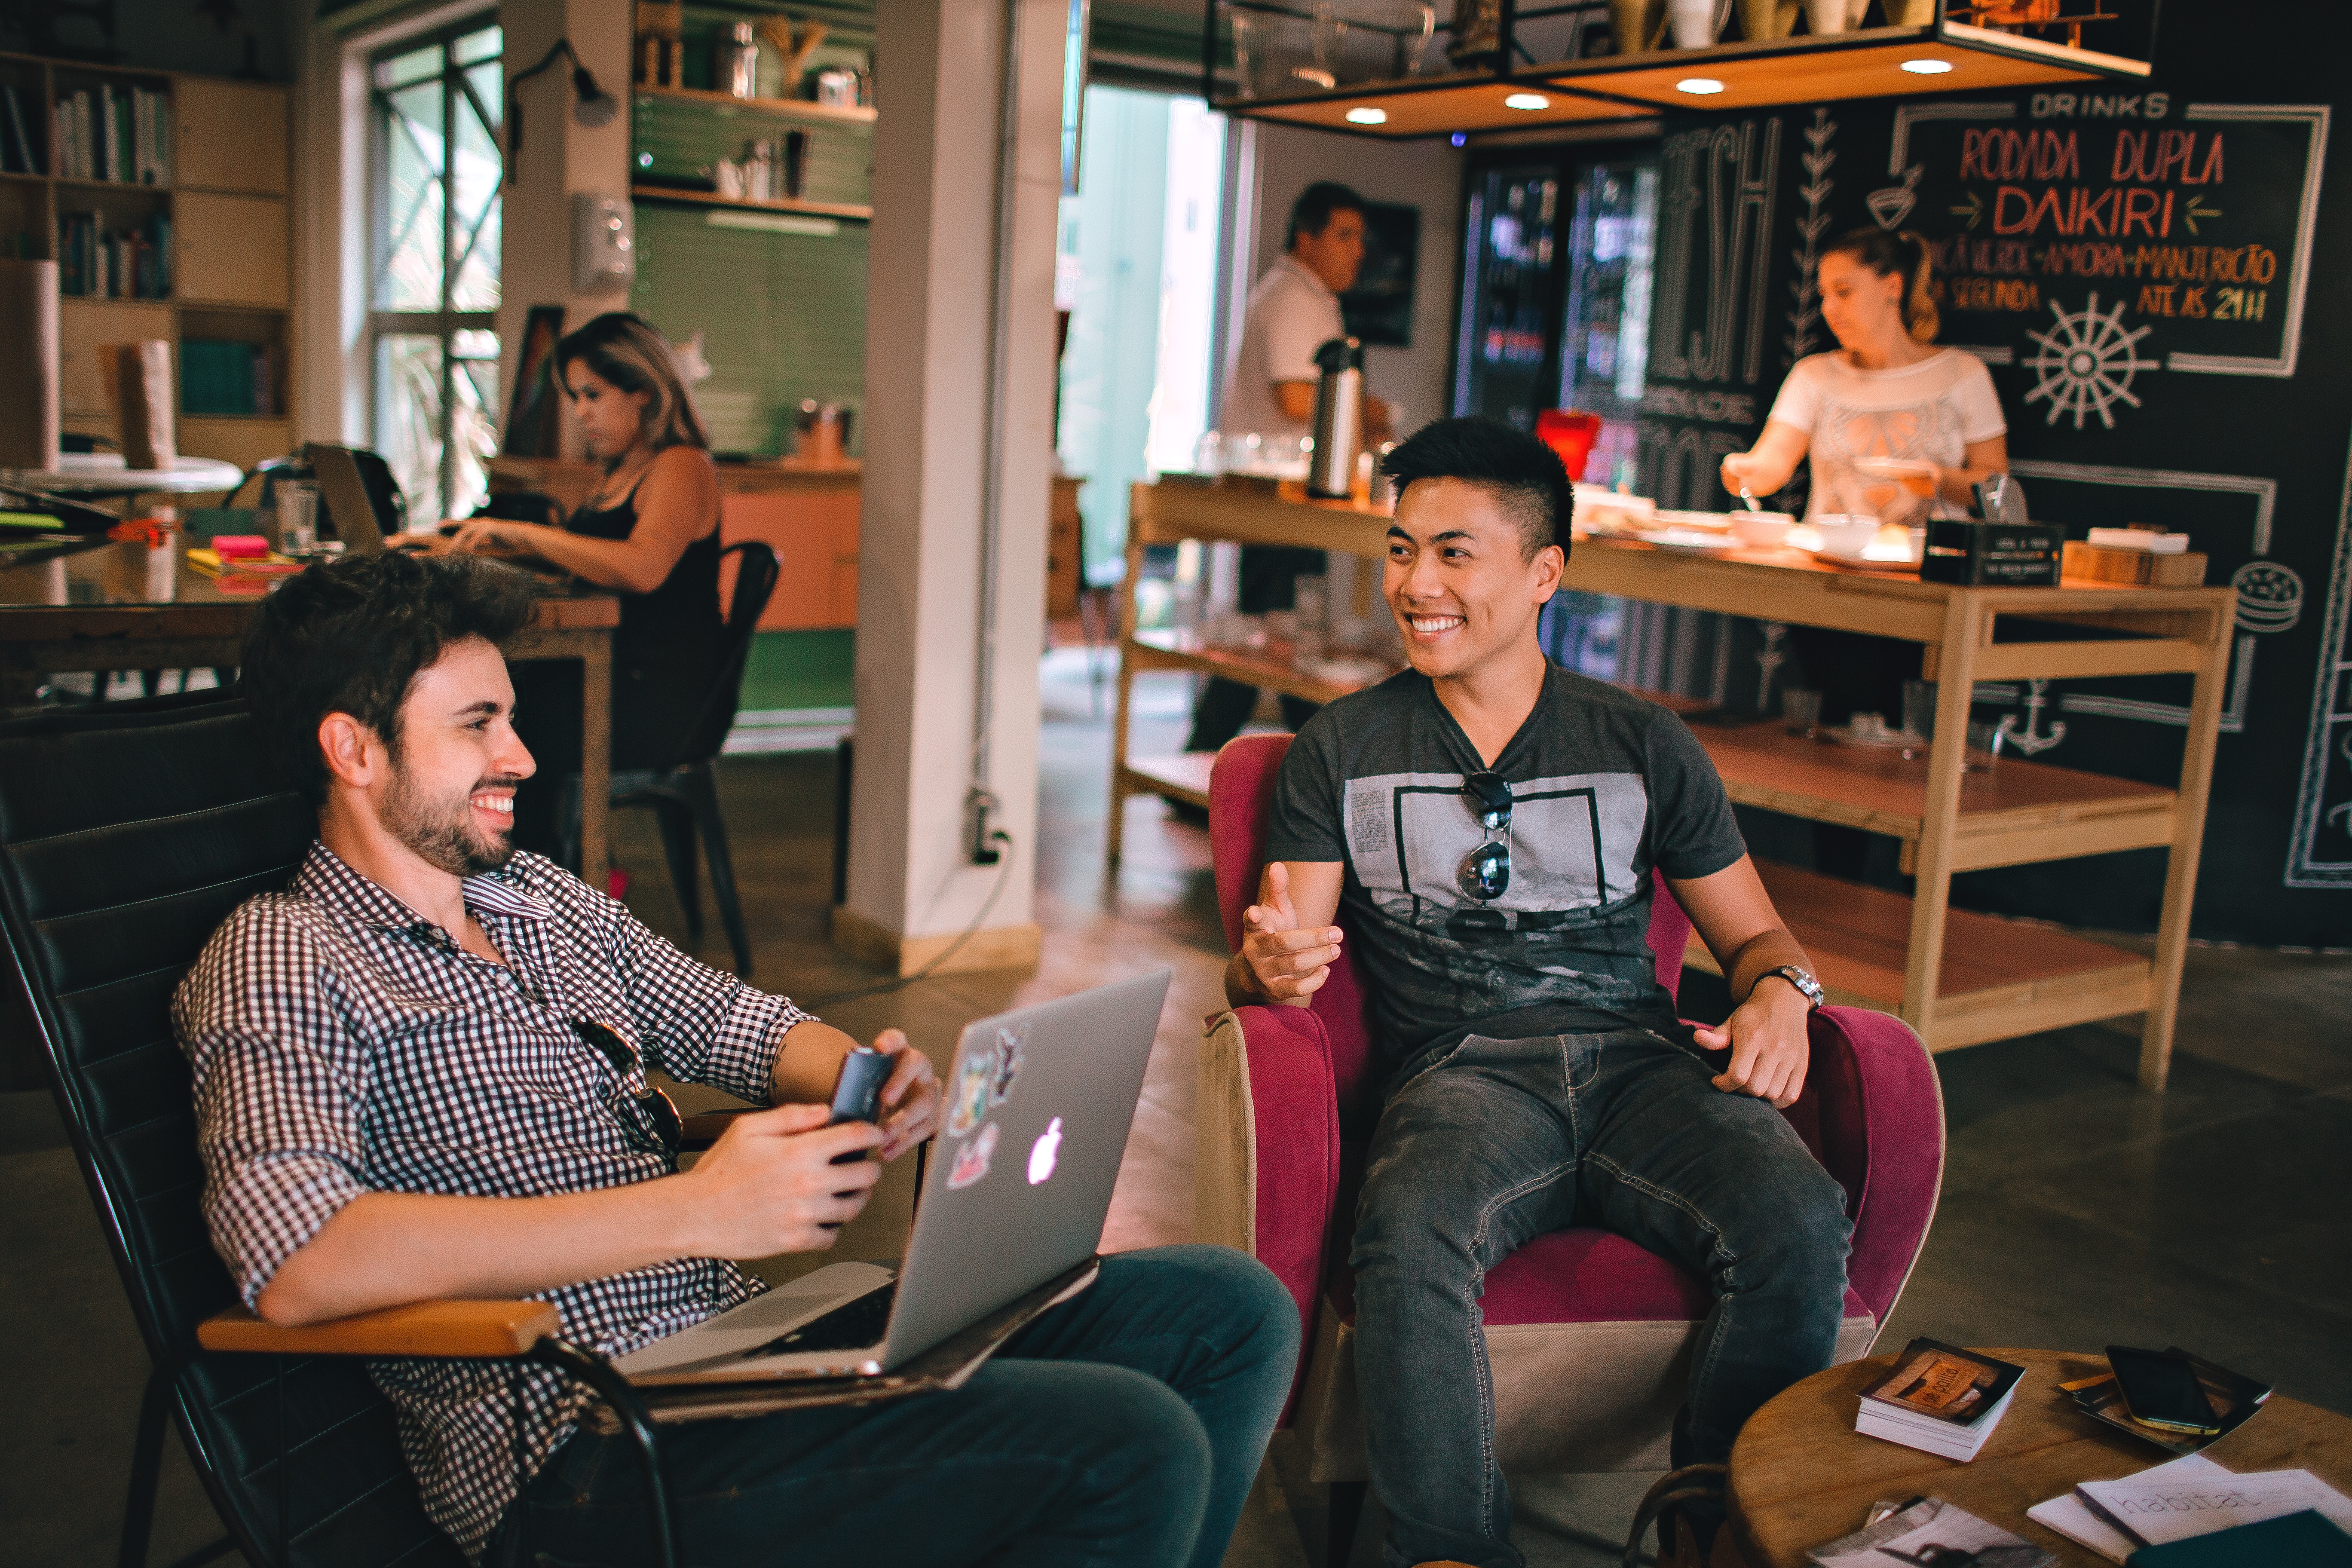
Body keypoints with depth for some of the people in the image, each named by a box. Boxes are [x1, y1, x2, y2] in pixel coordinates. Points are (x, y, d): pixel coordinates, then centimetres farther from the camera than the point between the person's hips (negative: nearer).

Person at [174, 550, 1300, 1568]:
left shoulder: (544, 898, 18)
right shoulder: (279, 962, -7)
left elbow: (735, 1022, 24)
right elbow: (294, 1263, -24)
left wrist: (870, 1084, -2)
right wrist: (697, 1210, -26)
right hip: (591, 1445, -8)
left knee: (1233, 1314, 2)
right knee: (1134, 1447, -24)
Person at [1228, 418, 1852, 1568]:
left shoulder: (1643, 745, 16)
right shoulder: (1341, 750, 13)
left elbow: (1751, 931, 21)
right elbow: (1275, 958, 7)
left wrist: (1780, 992, -4)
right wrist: (1271, 966, -19)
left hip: (1640, 1060, 2)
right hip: (1462, 1072, -1)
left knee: (1800, 1226, -29)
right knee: (1408, 1241, -36)